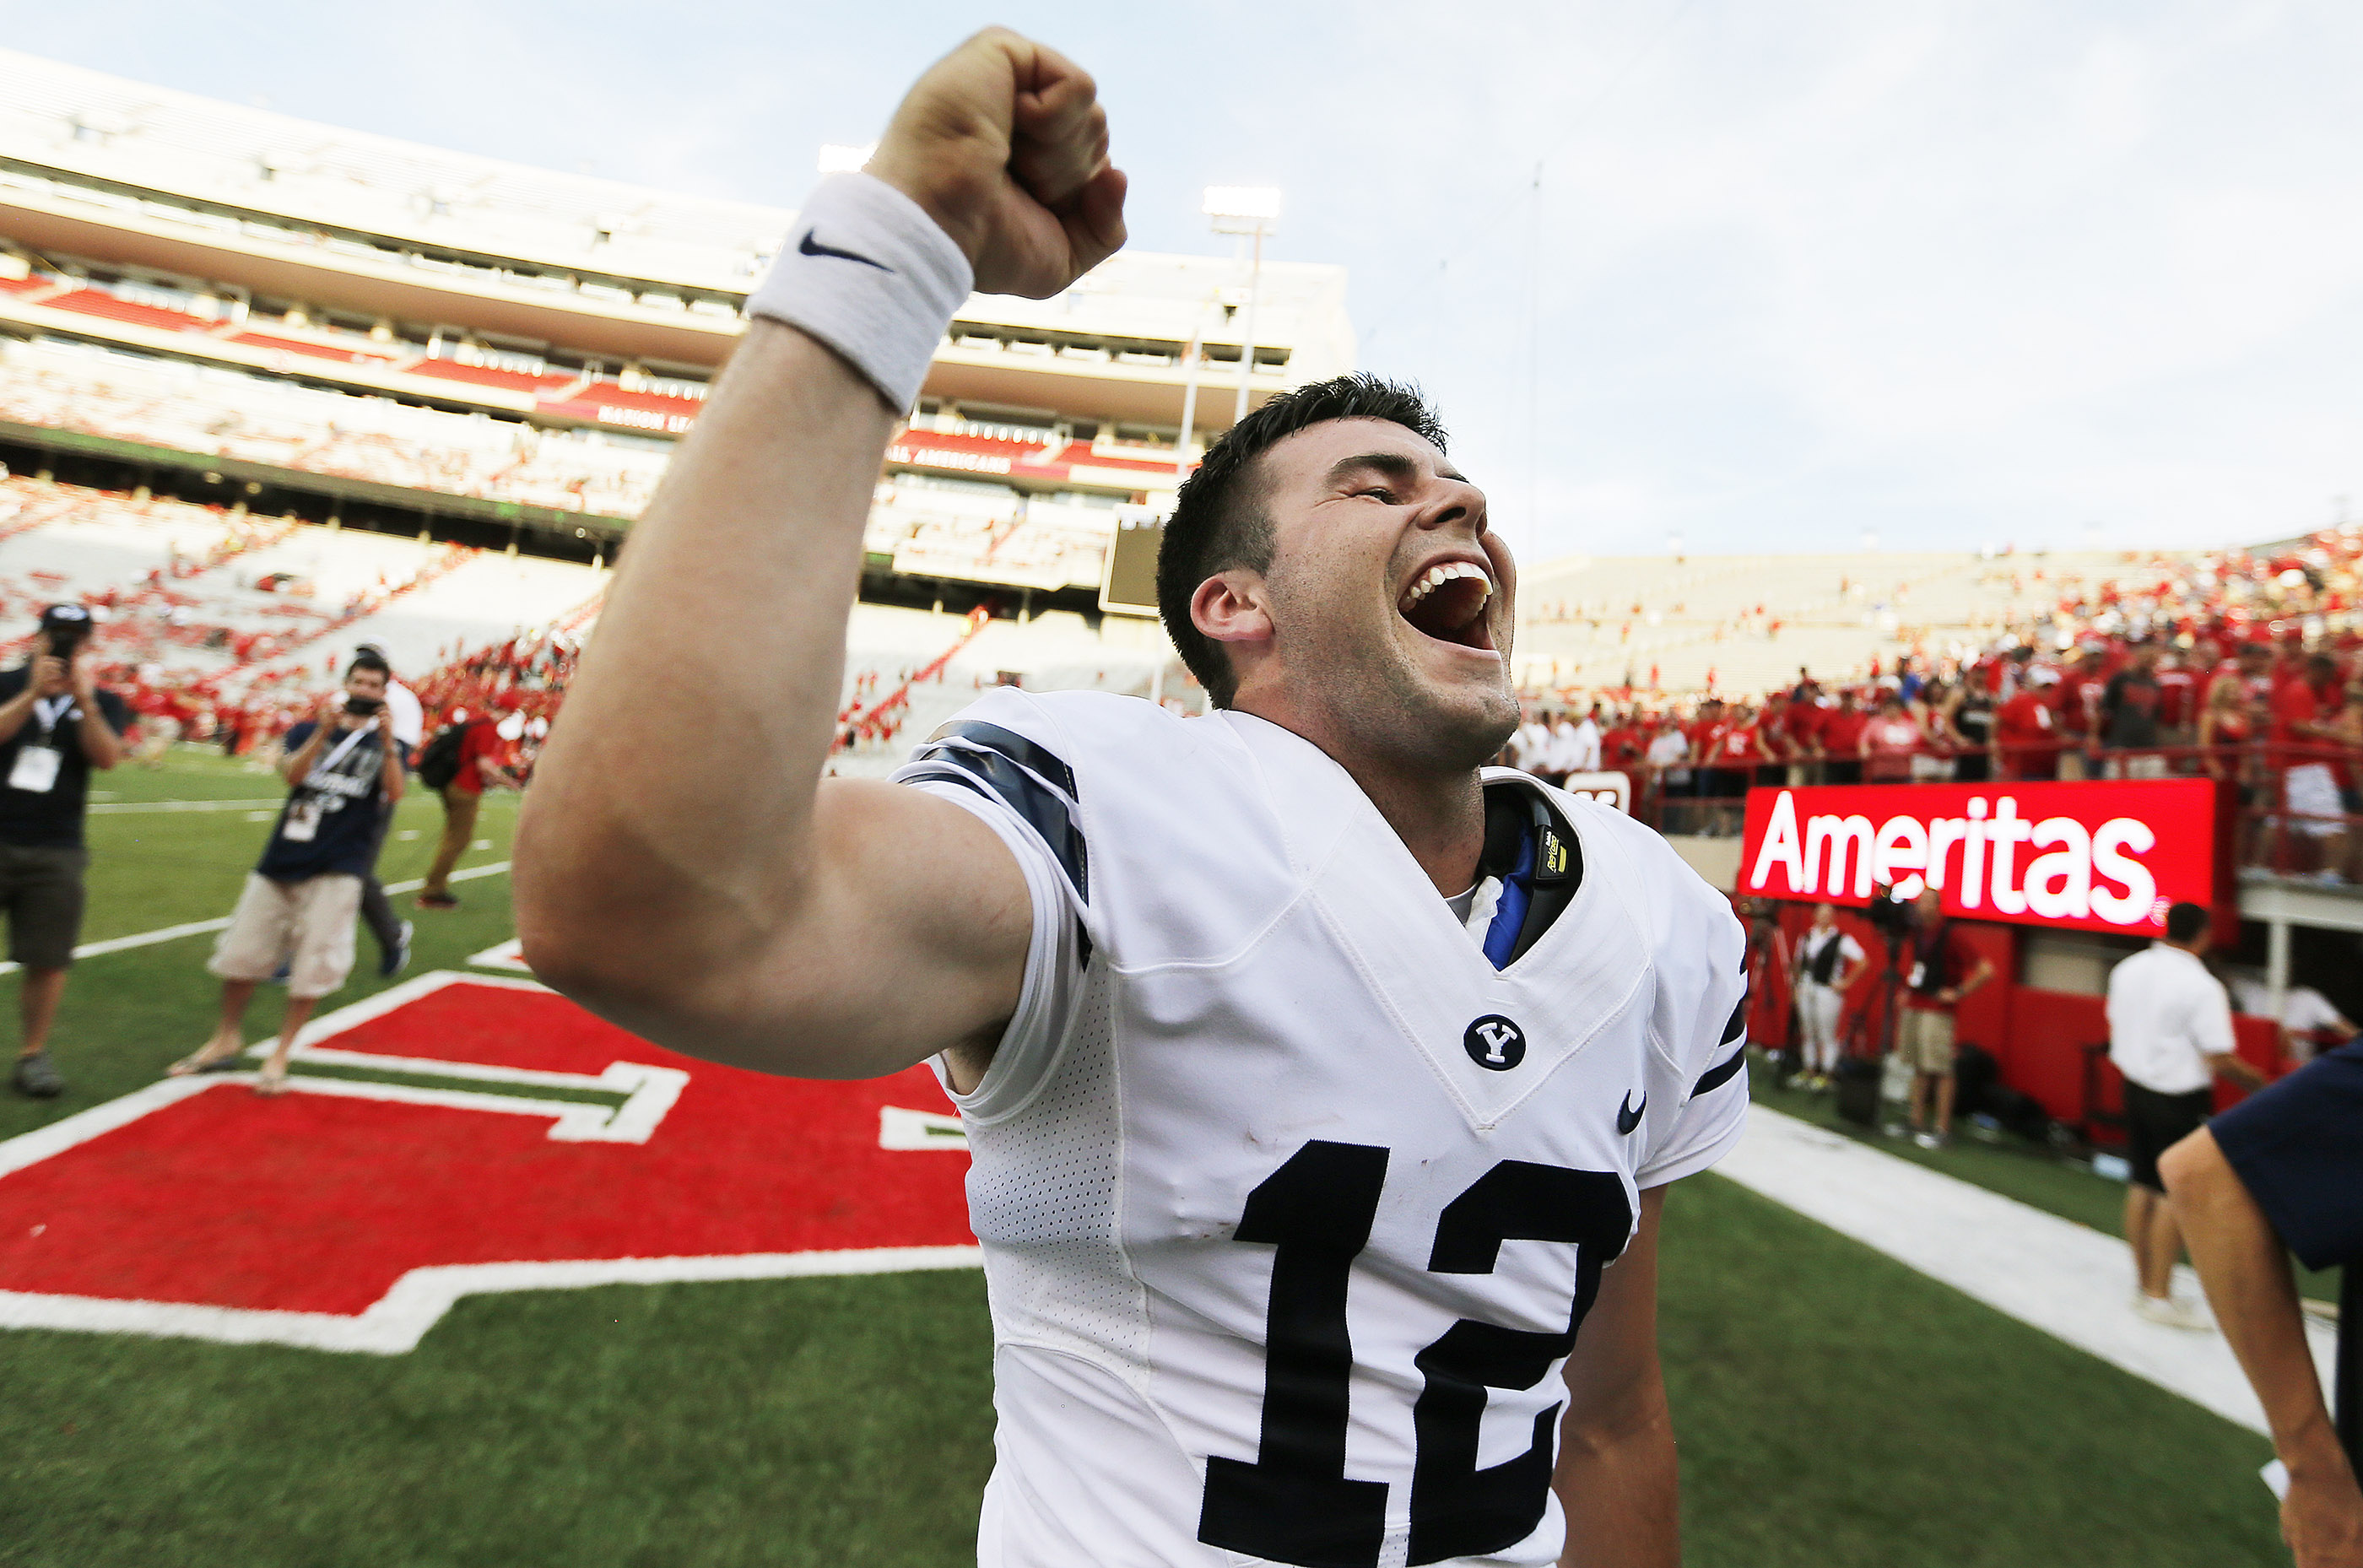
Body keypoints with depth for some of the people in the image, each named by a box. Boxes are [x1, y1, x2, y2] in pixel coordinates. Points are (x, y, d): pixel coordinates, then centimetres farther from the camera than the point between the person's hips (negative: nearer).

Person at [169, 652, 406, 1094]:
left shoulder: (386, 745, 4)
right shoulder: (308, 731, 9)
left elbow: (394, 793, -15)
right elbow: (292, 774, -10)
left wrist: (387, 741, -28)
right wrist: (324, 732, -24)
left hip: (337, 871, -3)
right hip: (281, 859, 3)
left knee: (313, 965, -2)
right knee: (240, 953, 10)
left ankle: (279, 1056, 13)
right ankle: (226, 1041, 30)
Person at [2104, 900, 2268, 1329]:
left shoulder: (2126, 970, 2)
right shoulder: (2203, 988, -18)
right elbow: (2219, 1061, -18)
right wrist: (2257, 1080, 1)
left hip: (2135, 1086, 6)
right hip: (2180, 1100, -6)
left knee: (2142, 1186, 15)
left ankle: (2144, 1282, 26)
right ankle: (2159, 1296, 8)